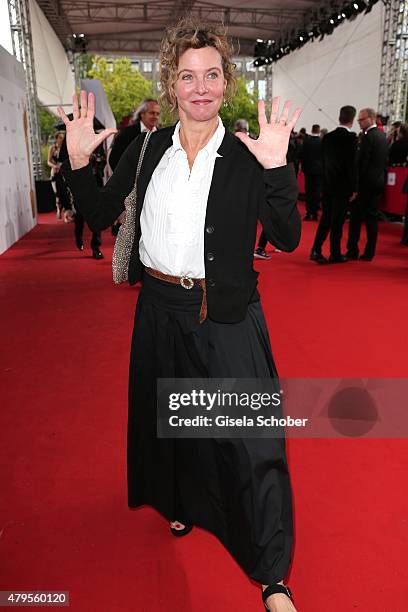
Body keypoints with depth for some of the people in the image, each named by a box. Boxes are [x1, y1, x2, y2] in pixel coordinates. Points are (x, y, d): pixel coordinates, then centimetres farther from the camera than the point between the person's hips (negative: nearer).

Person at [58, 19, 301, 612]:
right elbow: (101, 214, 7)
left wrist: (277, 170, -25)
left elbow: (287, 239, -11)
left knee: (252, 439, -1)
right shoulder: (149, 149, 3)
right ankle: (183, 503, 52)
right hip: (160, 308, 4)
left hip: (226, 317, -3)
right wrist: (78, 160, -8)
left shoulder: (247, 156, -5)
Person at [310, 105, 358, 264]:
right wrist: (353, 188, -8)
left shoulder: (327, 137, 4)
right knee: (338, 221, 3)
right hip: (343, 186, -5)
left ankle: (316, 250, 5)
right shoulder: (351, 138, -12)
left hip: (327, 185, 5)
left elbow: (324, 161, 8)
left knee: (325, 218, 12)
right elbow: (352, 164, -14)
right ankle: (335, 254, 11)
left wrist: (327, 180, 16)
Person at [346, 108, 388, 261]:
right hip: (379, 181, 8)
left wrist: (355, 182, -12)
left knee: (356, 217, -1)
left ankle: (352, 251, 2)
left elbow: (362, 161, -17)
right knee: (372, 217, 9)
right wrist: (381, 176, 19)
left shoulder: (367, 136, -13)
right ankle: (369, 253, 11)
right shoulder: (383, 136, 12)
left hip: (366, 182, -8)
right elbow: (385, 160, 15)